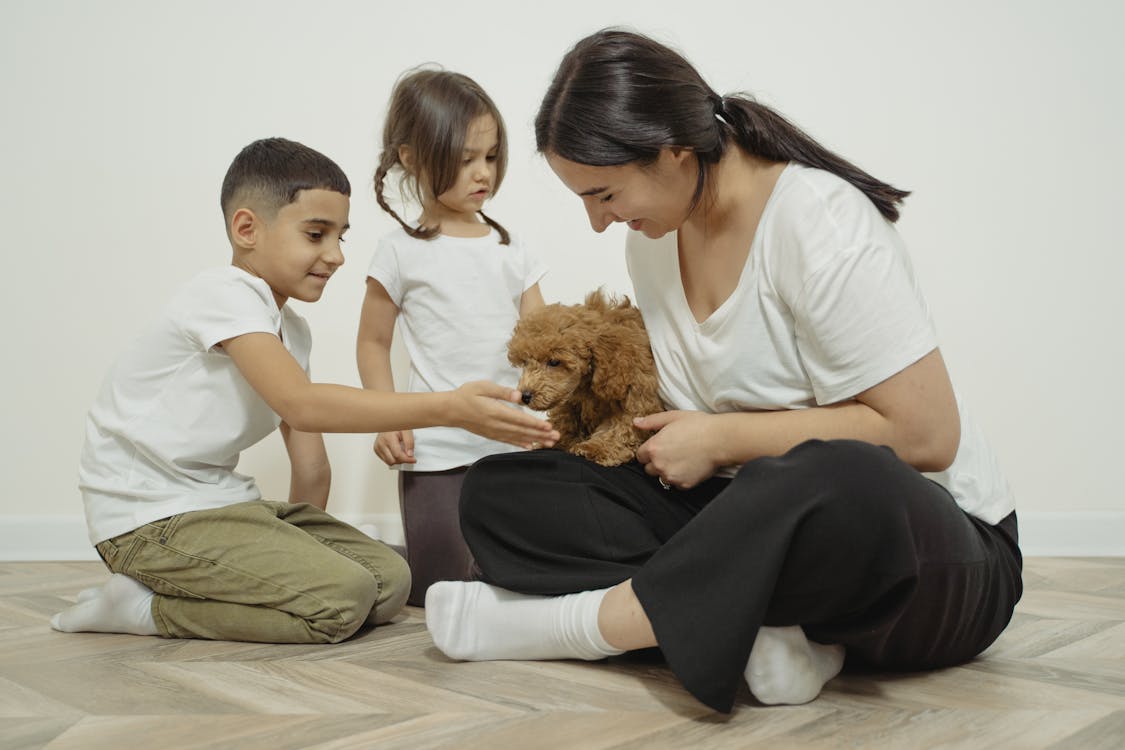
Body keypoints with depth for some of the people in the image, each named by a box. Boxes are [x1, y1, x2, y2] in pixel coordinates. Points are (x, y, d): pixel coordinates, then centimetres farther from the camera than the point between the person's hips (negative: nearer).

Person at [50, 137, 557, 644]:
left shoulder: (292, 331, 12)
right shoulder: (223, 294, -17)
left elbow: (311, 465, 12)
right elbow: (300, 404, -31)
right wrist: (448, 408, -34)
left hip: (221, 501, 9)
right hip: (150, 517, -9)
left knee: (389, 580, -4)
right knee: (343, 598, -22)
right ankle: (146, 608, -6)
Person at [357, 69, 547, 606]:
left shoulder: (511, 250, 10)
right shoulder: (403, 252, -1)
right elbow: (373, 343, 3)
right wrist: (387, 422, -8)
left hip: (510, 445, 5)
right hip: (436, 452, -4)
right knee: (439, 588, -2)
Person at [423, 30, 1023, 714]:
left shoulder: (820, 222, -18)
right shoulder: (654, 236, 5)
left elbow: (924, 435, -20)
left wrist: (722, 438, -16)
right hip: (761, 514, 7)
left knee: (835, 482, -45)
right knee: (500, 489, -8)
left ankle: (575, 621, -23)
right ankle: (753, 625, -23)